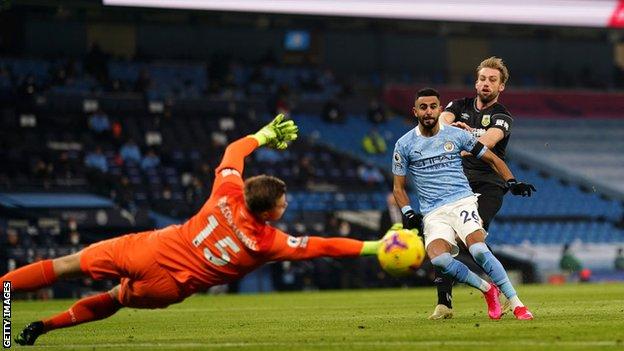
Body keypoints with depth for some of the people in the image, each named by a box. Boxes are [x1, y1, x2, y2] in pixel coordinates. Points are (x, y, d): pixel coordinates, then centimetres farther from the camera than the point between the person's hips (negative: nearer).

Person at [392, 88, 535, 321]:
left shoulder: (456, 135, 7)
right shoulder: (404, 145, 7)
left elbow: (491, 158, 15)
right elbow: (398, 187, 14)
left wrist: (512, 183, 2)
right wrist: (409, 214, -3)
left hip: (462, 202, -1)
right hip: (433, 214, 1)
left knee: (478, 250, -29)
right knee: (438, 258, -29)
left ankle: (516, 304, -20)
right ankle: (487, 290, -9)